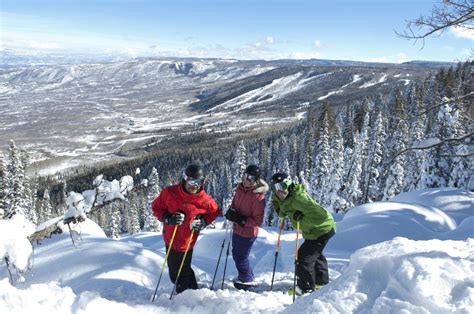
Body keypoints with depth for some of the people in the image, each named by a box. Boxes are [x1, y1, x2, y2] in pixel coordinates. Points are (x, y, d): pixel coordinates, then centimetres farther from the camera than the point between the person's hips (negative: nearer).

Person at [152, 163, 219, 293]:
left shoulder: (205, 200, -16)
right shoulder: (169, 193, -17)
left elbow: (214, 212, 4)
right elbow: (156, 207, -3)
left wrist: (202, 222, -13)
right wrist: (168, 219, -20)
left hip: (187, 242, -2)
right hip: (170, 240, 3)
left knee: (183, 273, 6)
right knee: (174, 273, 18)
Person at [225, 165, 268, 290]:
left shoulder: (258, 196, -25)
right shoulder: (240, 188, -4)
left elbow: (258, 221, -24)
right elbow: (234, 203, 13)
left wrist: (242, 220, -31)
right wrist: (231, 212, -7)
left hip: (248, 232, -8)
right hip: (237, 229, 8)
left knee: (241, 258, 7)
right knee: (236, 255, 23)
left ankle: (246, 281, 33)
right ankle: (246, 276, 47)